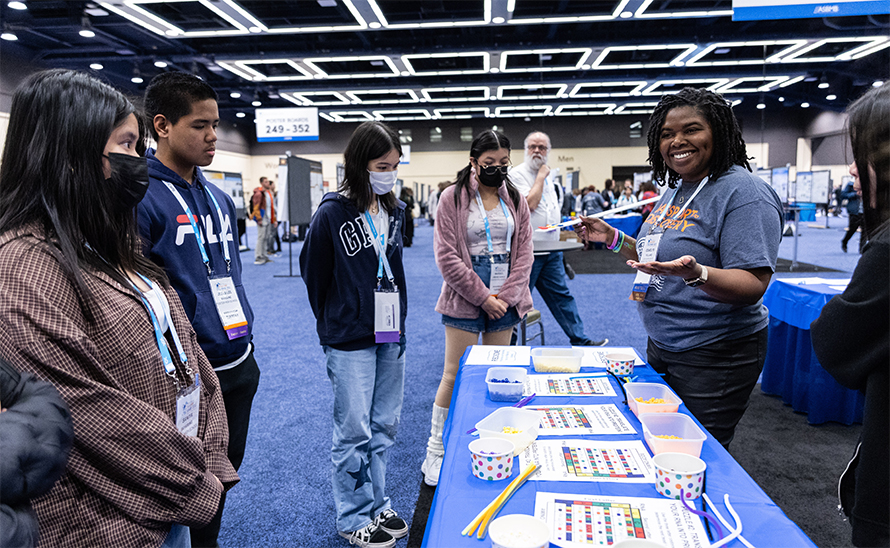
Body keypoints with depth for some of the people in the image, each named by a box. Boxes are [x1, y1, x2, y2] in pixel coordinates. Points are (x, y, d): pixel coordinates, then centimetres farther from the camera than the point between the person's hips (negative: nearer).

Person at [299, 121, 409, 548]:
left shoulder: (394, 211, 6)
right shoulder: (332, 213, -13)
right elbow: (313, 273, -3)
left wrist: (399, 322, 14)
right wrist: (333, 327, 5)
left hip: (391, 337, 6)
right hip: (350, 342, -6)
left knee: (384, 427, 16)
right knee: (353, 433, 4)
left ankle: (377, 505, 32)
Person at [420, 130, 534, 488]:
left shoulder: (515, 199, 9)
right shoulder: (453, 198, -4)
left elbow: (524, 251, 6)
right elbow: (447, 256, -9)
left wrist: (505, 296, -6)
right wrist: (483, 297, -12)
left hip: (504, 300, 4)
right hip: (465, 298, -4)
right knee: (455, 375, -1)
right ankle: (435, 452, 13)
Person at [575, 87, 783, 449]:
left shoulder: (744, 193, -17)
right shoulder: (675, 190, 10)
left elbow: (752, 285, -25)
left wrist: (695, 273, -41)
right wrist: (614, 239, 9)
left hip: (714, 358, -8)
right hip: (661, 348, 9)